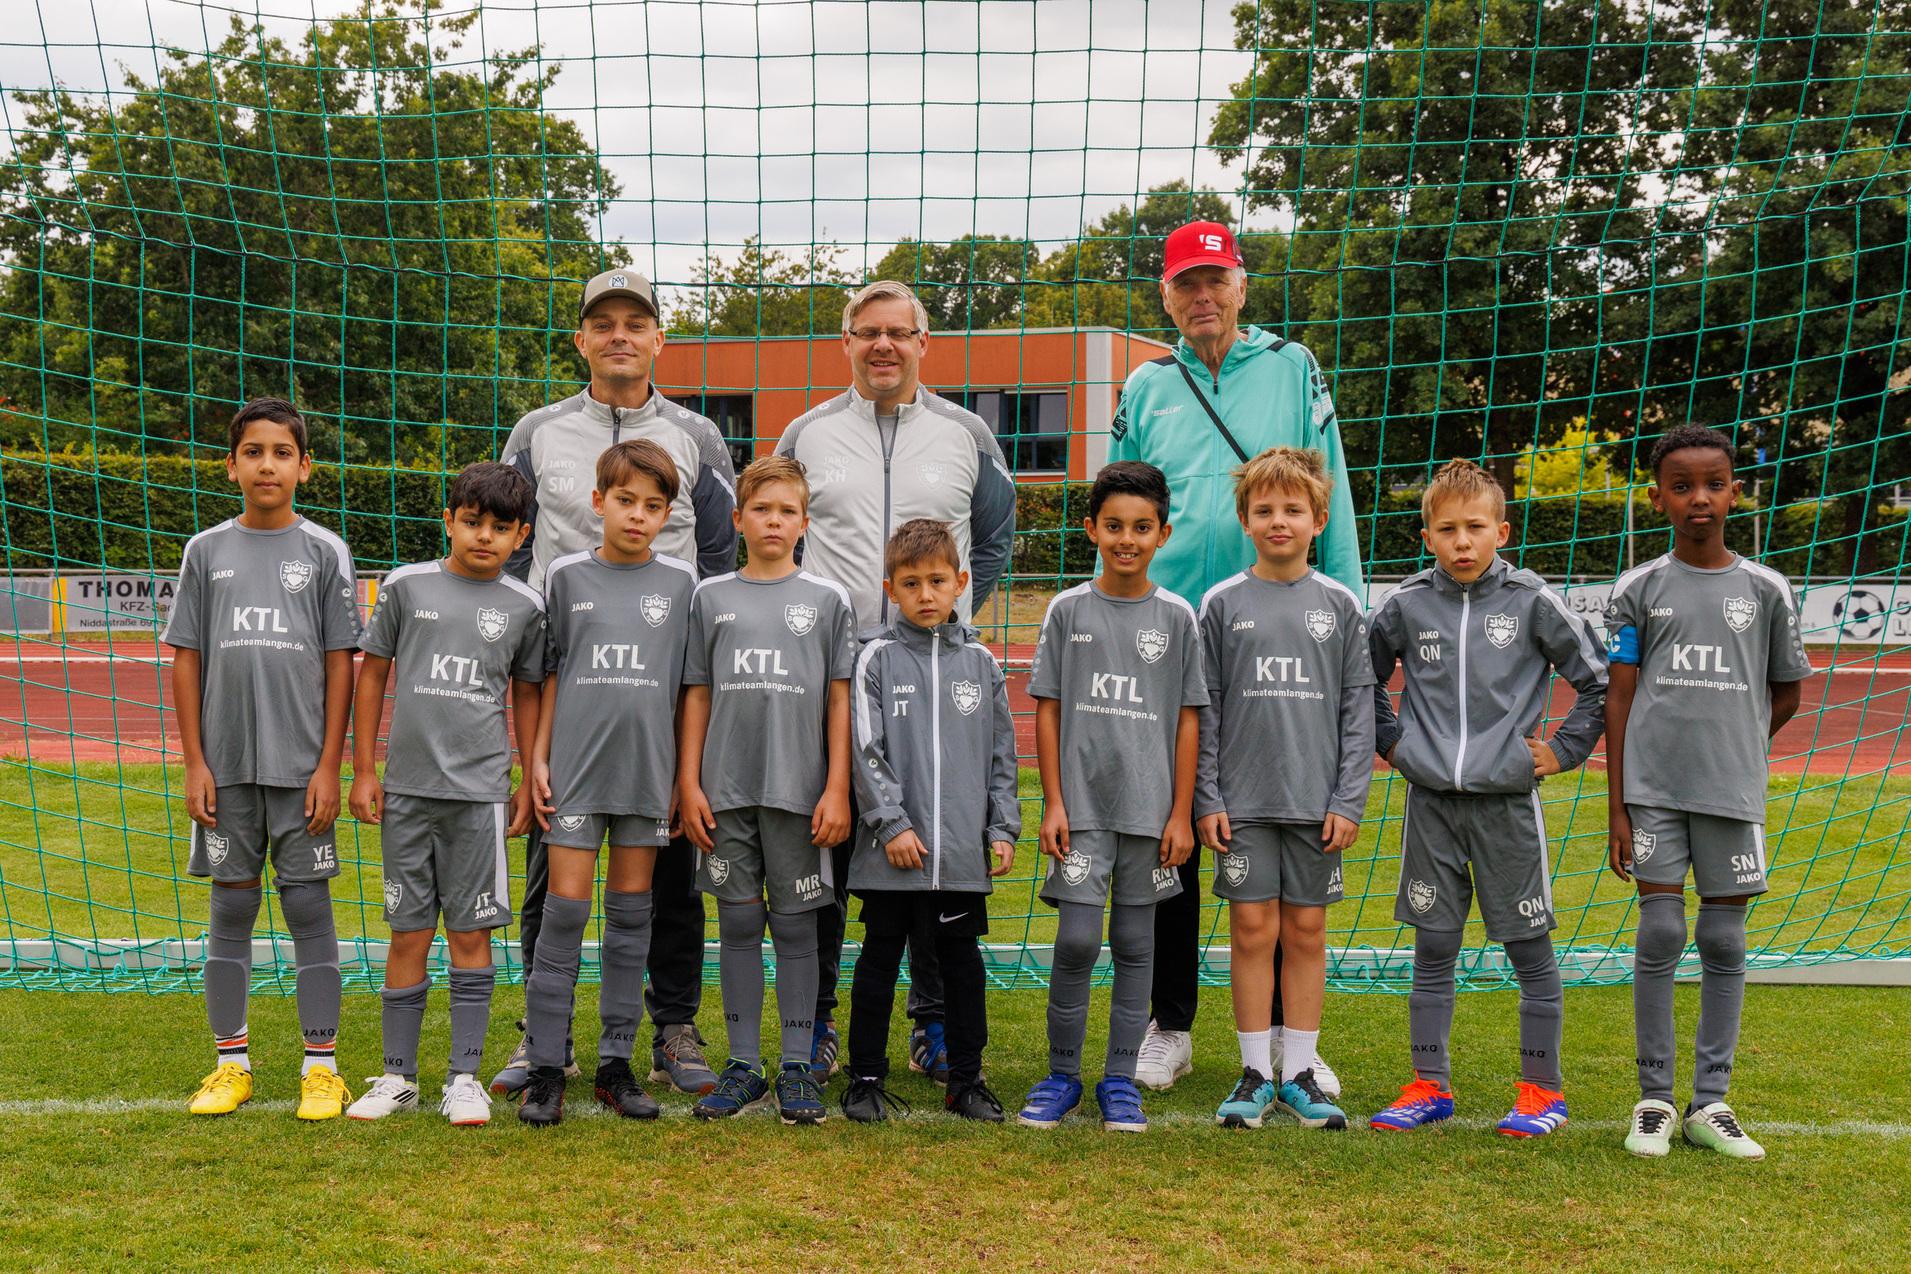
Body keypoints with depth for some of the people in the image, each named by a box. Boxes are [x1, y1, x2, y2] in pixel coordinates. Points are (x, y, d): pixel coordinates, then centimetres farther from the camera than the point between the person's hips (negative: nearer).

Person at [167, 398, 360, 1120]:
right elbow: (186, 661, 7)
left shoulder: (325, 552, 1)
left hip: (300, 765, -2)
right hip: (226, 763, 2)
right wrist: (194, 764, 0)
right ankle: (231, 1062, 19)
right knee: (231, 906, 8)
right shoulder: (206, 551, 6)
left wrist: (329, 767, -5)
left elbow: (340, 665, 0)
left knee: (308, 906, 1)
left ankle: (321, 1065, 9)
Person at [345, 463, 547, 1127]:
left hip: (480, 790, 0)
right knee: (408, 935, 7)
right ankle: (399, 1076, 18)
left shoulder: (524, 606, 3)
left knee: (470, 935, 3)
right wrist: (362, 770, 6)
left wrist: (531, 782, 10)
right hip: (406, 788, 0)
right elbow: (372, 672, 8)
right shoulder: (406, 585, 2)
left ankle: (464, 1077, 13)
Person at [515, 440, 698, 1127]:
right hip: (576, 763, -1)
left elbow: (688, 683, 8)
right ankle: (545, 1066, 4)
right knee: (566, 906, -3)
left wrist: (687, 772, 5)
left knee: (631, 910, 7)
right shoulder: (567, 574, 4)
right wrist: (538, 757, 3)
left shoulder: (680, 581, 5)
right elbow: (550, 672, 8)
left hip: (647, 767, 1)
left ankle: (616, 1064, 15)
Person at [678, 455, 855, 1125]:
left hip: (798, 790, -1)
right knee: (738, 925, 7)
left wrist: (837, 789, -4)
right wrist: (688, 784, 3)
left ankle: (797, 1067, 13)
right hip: (726, 791, 1)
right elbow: (698, 695, 9)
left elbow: (839, 699, 3)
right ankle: (743, 1066, 16)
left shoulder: (827, 598, 5)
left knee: (795, 925, 4)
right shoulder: (712, 596, 9)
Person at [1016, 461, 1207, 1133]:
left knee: (1135, 943, 7)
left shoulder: (1176, 617, 4)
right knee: (1077, 939, -6)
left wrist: (1181, 813, 1)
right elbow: (1047, 709, 3)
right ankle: (1061, 1074, 10)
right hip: (1081, 802, -1)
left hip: (1149, 805, 1)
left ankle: (1120, 1079, 17)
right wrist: (1053, 802, -2)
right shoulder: (1068, 610, 3)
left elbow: (1188, 719, 5)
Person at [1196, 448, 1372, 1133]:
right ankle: (1255, 1073, 12)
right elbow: (1204, 709, 4)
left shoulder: (1340, 605, 5)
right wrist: (1206, 799, -2)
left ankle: (1299, 1073, 16)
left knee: (1306, 930, 6)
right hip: (1243, 801, -1)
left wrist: (1349, 801, -2)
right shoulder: (1222, 604, 3)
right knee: (1252, 928, 2)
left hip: (1317, 802, 1)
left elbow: (1357, 709, 5)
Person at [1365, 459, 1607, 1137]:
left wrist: (1563, 749, 1)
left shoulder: (1533, 603, -3)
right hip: (1430, 800, 2)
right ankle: (1430, 1085, 19)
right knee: (1433, 949, 8)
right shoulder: (1405, 605, 2)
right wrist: (1388, 740, 10)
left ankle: (1542, 1088, 18)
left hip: (1508, 801, -2)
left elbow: (1600, 680, 4)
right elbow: (1362, 676, 18)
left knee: (1531, 948, 5)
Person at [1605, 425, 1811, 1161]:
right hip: (1653, 790, -1)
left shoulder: (1766, 590, 5)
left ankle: (1710, 1103, 14)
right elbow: (1619, 699, 3)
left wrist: (1730, 749, 8)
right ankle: (1654, 1099, 9)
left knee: (1724, 943, 5)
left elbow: (1786, 695, 15)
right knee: (1660, 936, -2)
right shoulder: (1637, 591, 3)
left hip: (1733, 792, 1)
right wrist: (1617, 808, -1)